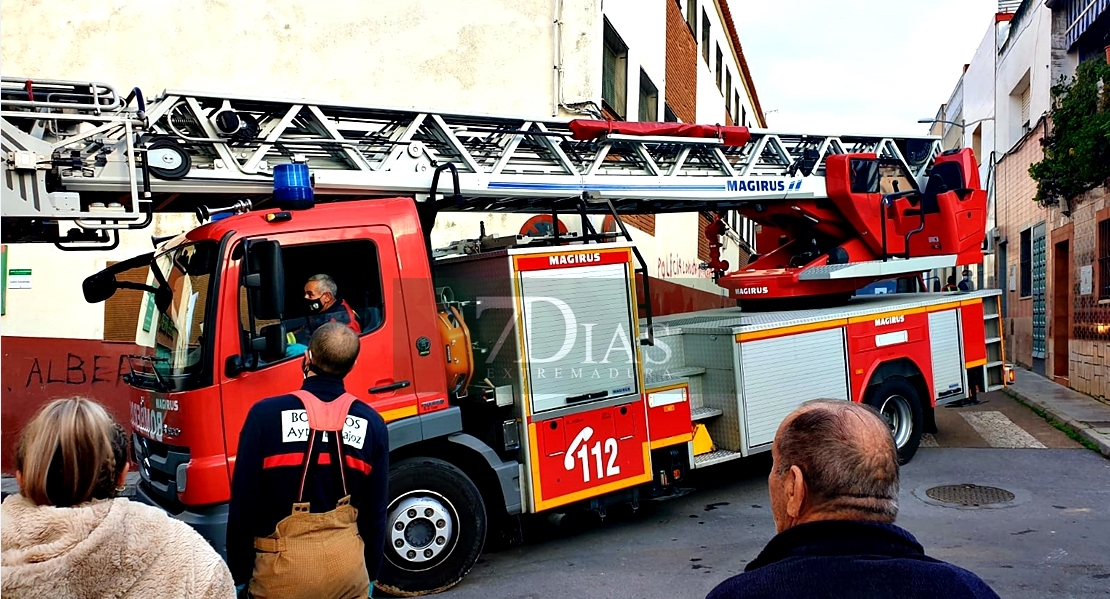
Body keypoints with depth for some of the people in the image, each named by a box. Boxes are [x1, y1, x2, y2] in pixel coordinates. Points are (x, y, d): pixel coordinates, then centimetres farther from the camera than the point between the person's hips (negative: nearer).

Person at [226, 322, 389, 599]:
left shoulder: (266, 415, -13)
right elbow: (375, 511, 3)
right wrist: (370, 574, 15)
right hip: (348, 565, 3)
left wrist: (239, 576, 4)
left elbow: (243, 504, -8)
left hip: (284, 568, -2)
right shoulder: (372, 424, -3)